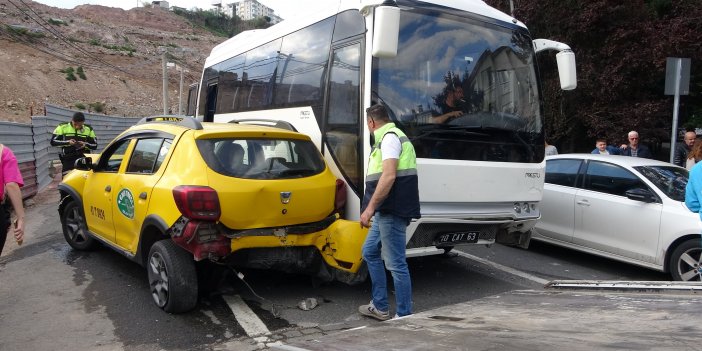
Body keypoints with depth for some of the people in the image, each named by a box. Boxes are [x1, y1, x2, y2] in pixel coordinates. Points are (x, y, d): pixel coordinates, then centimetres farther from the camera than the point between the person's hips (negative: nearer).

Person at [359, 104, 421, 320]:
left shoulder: (389, 137, -11)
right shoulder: (389, 137, 19)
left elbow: (389, 176, -23)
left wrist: (370, 207, -23)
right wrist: (374, 209, 31)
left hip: (392, 212, -11)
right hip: (385, 212, 11)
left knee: (396, 264, -6)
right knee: (370, 252, 19)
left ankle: (404, 316, 4)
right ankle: (380, 307, 27)